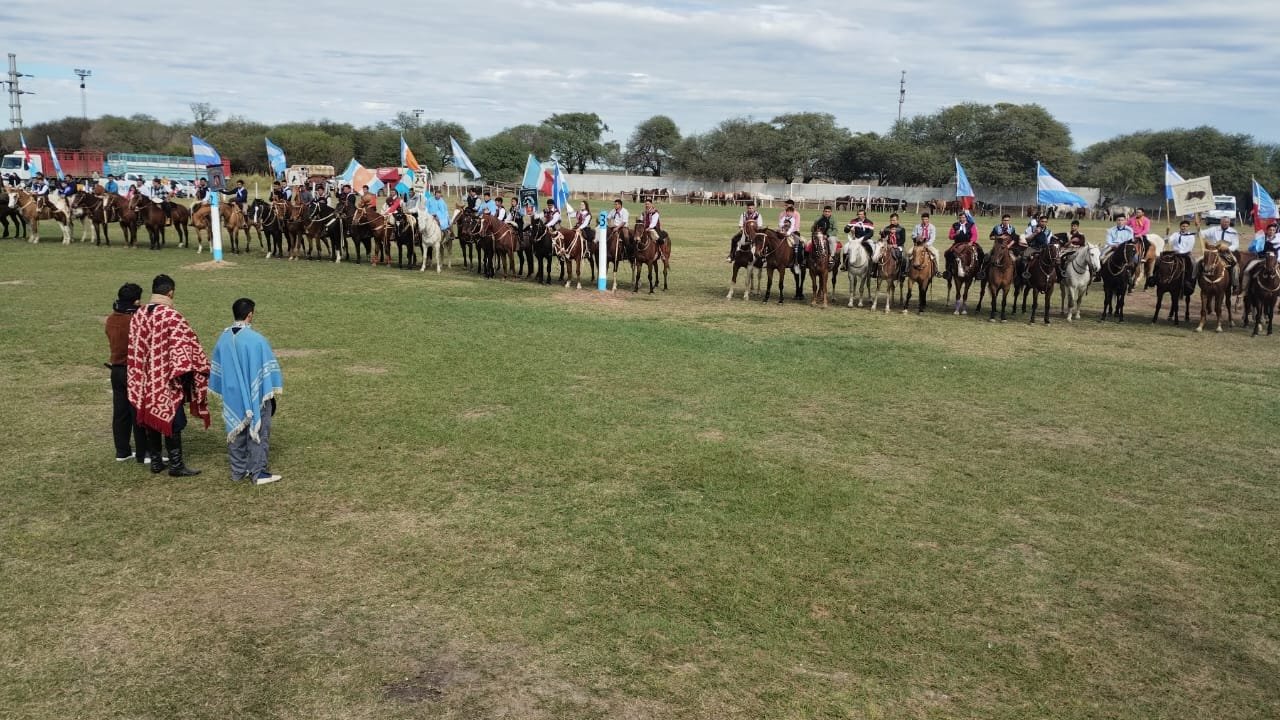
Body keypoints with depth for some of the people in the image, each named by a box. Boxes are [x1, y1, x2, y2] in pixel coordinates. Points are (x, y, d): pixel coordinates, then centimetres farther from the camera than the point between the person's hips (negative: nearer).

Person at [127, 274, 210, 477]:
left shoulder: (138, 316, 3)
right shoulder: (172, 317, -17)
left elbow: (134, 350, 10)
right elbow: (186, 345, -17)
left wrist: (139, 380, 20)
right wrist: (202, 368, -7)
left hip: (146, 381, 6)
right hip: (168, 381, -6)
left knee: (151, 419, 15)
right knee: (172, 421, 1)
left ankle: (156, 462, 24)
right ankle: (176, 465, 6)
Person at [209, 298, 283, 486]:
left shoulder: (224, 338, -1)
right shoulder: (256, 339, -21)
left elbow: (218, 368, 9)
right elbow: (268, 369, -15)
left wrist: (225, 391, 19)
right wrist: (273, 390, -3)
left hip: (233, 396, 6)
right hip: (255, 395, -6)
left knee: (237, 432, 15)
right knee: (257, 432, 4)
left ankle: (238, 471, 23)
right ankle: (258, 473, 7)